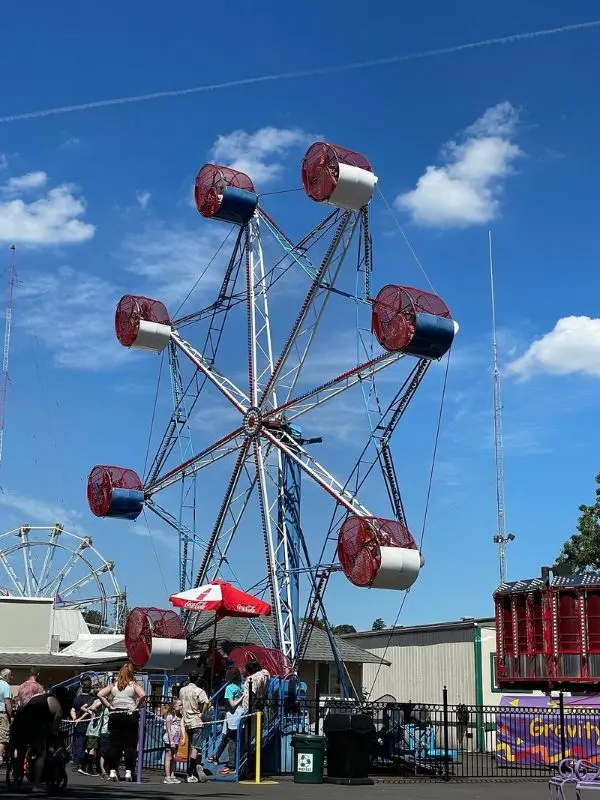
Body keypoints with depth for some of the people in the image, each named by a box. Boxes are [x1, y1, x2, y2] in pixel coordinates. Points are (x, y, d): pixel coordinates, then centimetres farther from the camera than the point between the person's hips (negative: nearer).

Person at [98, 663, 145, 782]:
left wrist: (109, 706, 2)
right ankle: (128, 772, -1)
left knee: (113, 744, 6)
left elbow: (100, 694, -2)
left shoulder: (113, 685, 8)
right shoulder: (133, 685, 0)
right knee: (130, 745, 2)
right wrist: (136, 706, -7)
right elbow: (142, 695, -18)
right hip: (130, 715, -2)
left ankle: (112, 771, 3)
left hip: (114, 716, 2)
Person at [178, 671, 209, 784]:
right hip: (196, 722, -5)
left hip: (186, 722, 5)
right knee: (195, 748, -7)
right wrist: (201, 714, -11)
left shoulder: (182, 690, 7)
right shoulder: (199, 691, -9)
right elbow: (205, 702, -23)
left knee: (191, 747, 14)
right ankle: (190, 774, -12)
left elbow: (180, 704, 15)